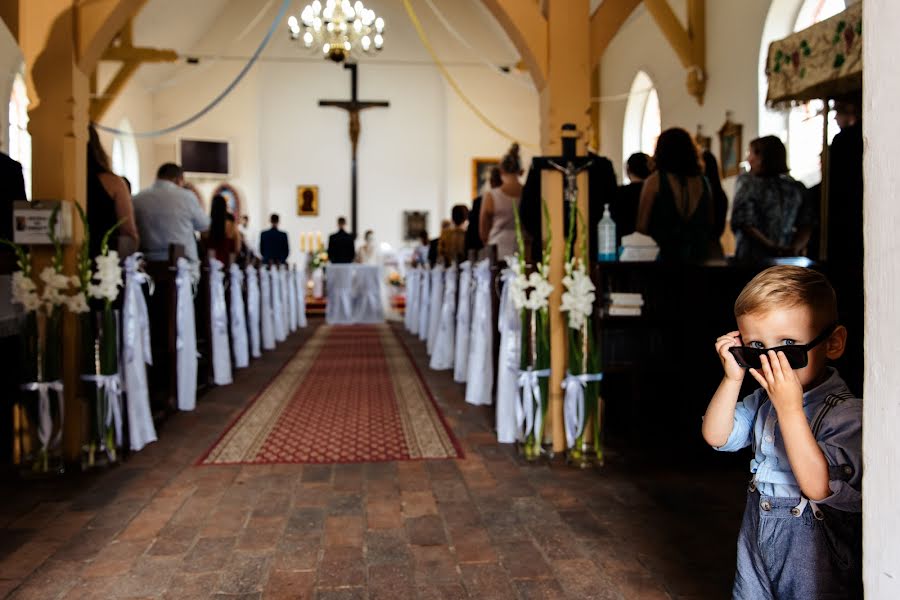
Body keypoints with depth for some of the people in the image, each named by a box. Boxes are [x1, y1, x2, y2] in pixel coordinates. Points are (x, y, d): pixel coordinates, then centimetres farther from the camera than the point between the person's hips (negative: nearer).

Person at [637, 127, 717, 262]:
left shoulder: (654, 181, -4)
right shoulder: (702, 182, 9)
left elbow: (642, 226, -6)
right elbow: (711, 224, 14)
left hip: (666, 256, -4)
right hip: (699, 255, 4)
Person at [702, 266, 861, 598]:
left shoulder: (846, 413, -22)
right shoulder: (764, 400, 0)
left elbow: (818, 486, -30)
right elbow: (716, 436, -2)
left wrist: (790, 407, -33)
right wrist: (733, 378, -13)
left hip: (813, 556, -6)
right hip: (757, 537, 6)